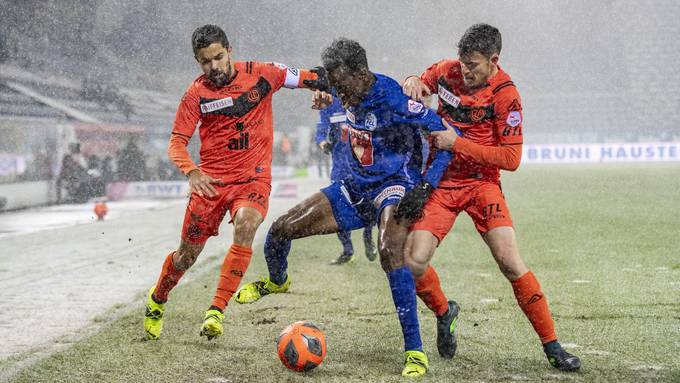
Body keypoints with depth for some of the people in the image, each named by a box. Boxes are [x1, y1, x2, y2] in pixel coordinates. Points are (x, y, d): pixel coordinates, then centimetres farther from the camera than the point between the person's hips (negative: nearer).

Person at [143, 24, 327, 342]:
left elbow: (311, 78, 7)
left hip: (254, 178, -1)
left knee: (245, 224, -31)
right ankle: (157, 300, 37)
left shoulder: (261, 74, -2)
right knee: (187, 254, 5)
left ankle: (216, 311, -26)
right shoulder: (197, 93, -3)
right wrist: (191, 172, -23)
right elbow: (176, 143, -4)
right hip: (211, 180, 1)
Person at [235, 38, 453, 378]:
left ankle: (414, 351, -29)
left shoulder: (393, 100, -24)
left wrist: (427, 186, -26)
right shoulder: (350, 96, -2)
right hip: (356, 186, 7)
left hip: (394, 186, -7)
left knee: (389, 251, -37)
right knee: (281, 228, 2)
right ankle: (276, 281, 39)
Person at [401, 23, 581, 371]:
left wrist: (457, 143, -21)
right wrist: (412, 82, -7)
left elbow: (511, 158, -17)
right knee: (413, 262, -13)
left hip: (481, 183, -3)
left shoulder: (505, 94, -14)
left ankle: (551, 345, -5)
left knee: (510, 261, -17)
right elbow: (418, 86, 19)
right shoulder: (448, 71, -3)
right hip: (440, 182, 3)